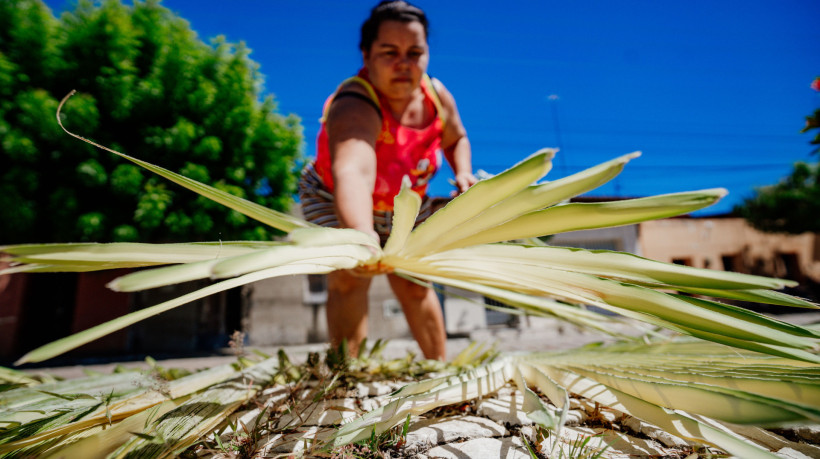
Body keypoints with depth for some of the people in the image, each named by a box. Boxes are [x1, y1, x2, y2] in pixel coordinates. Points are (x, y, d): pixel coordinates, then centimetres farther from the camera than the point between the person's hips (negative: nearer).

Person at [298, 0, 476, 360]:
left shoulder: (436, 95, -17)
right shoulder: (354, 108, -38)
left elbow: (456, 138, 5)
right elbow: (353, 172, -60)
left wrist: (463, 172, -15)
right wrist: (361, 236, -78)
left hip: (406, 206, 4)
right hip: (335, 202, -4)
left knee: (414, 286, 5)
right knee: (348, 279, -22)